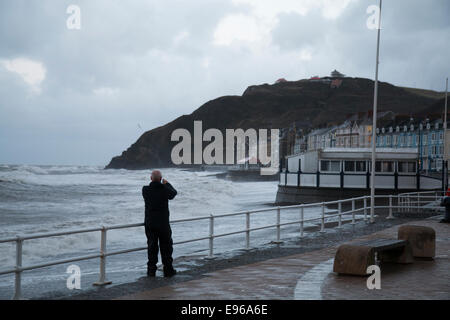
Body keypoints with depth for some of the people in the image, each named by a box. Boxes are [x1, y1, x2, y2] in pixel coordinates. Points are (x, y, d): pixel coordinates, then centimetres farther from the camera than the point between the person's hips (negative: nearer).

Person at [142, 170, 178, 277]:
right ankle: (168, 270, 13)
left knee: (151, 247, 10)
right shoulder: (164, 190, -13)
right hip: (163, 224, -2)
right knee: (166, 247, 9)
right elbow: (173, 193, 9)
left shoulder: (145, 189, -8)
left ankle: (151, 270, 11)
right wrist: (167, 183, 23)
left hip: (149, 224, 2)